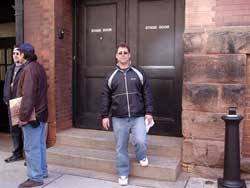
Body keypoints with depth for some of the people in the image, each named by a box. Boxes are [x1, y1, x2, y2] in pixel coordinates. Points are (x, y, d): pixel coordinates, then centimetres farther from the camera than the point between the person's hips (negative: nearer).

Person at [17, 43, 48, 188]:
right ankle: (43, 171, 28)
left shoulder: (28, 69, -17)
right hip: (41, 112, 10)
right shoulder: (39, 67, 13)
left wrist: (23, 116, -21)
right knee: (40, 145, 17)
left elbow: (28, 95, -24)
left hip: (32, 115, -10)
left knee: (31, 147, -2)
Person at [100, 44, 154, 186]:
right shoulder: (111, 76, 6)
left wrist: (149, 112, -3)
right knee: (121, 147, 7)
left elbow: (147, 94, 4)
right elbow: (105, 97, 8)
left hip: (138, 117, -1)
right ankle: (123, 174, 25)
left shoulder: (139, 73, 4)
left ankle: (142, 156, 21)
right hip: (119, 118, 1)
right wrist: (105, 115, 3)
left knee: (140, 141, -16)